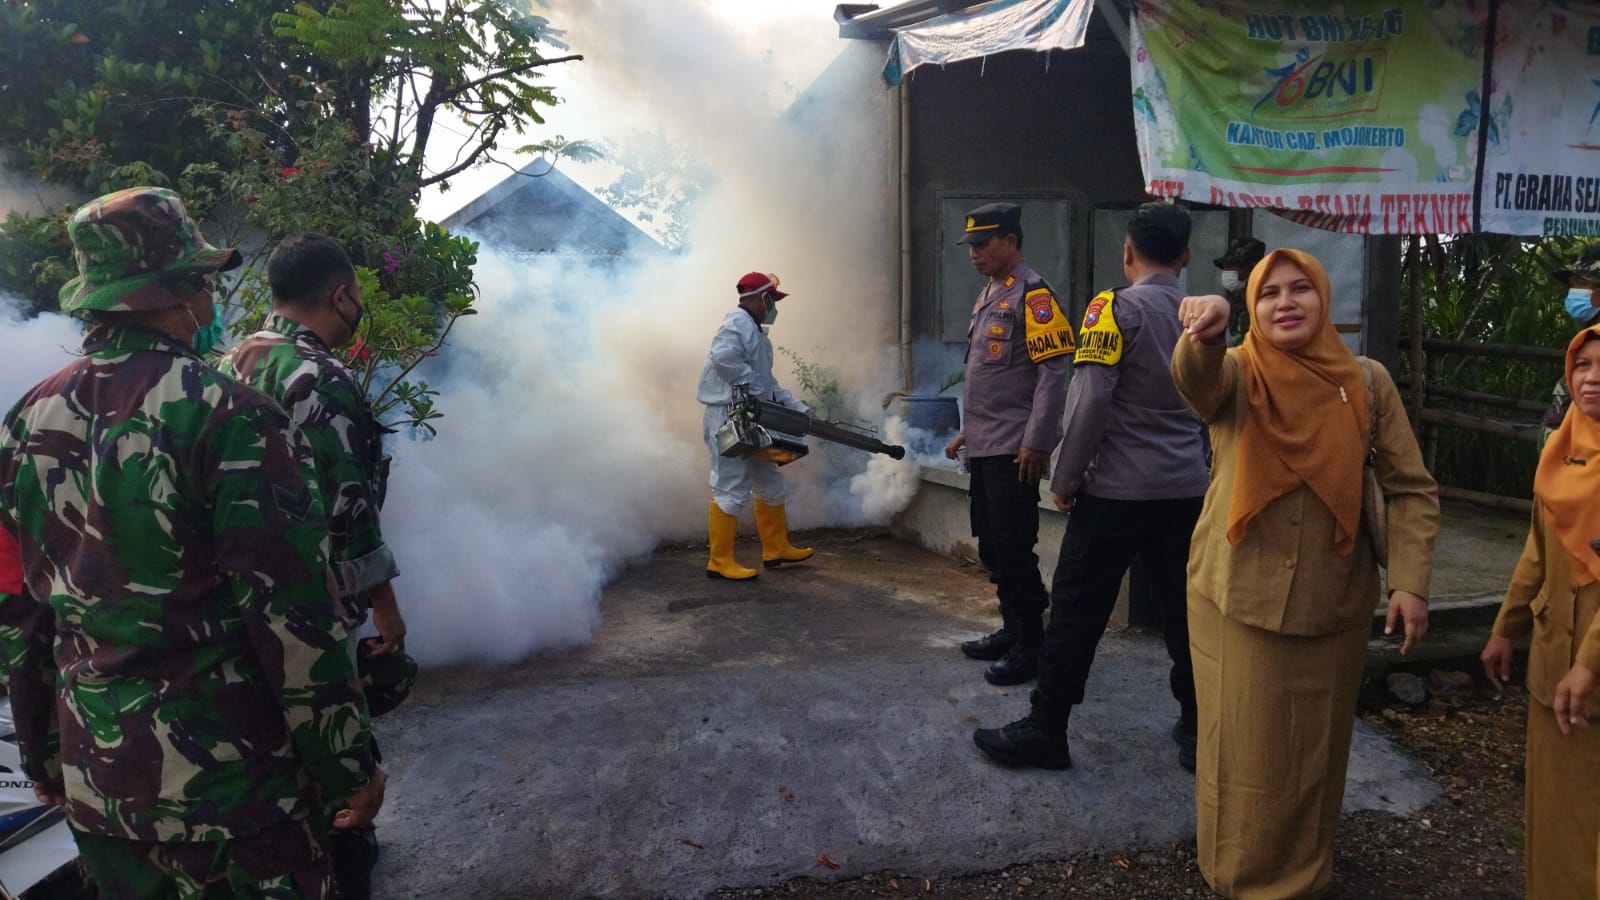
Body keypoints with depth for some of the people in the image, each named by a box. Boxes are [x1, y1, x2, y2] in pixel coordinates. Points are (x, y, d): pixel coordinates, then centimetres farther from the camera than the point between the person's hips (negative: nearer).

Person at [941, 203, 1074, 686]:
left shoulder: (1032, 294, -12)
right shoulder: (989, 293, 16)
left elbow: (1054, 371, -18)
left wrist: (1037, 442, -21)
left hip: (1013, 450, -9)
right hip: (984, 447, 9)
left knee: (1014, 549, -4)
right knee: (992, 546, 15)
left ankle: (1030, 646, 6)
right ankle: (1011, 629, 27)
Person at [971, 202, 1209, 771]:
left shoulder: (1117, 308, -10)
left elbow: (1090, 400, -17)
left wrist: (1065, 480, -9)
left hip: (1116, 491, -6)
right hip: (1187, 490, 6)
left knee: (1077, 612, 2)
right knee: (1184, 614, 13)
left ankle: (1045, 730, 9)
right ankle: (1200, 732, 20)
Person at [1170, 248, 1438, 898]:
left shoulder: (1367, 381, -1)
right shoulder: (1235, 375, -6)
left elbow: (1411, 488, 1)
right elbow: (1194, 379, -31)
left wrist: (1411, 581, -11)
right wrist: (1204, 333, -54)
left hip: (1332, 602, 2)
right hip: (1237, 598, -1)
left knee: (1314, 748, 14)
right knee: (1244, 749, 8)